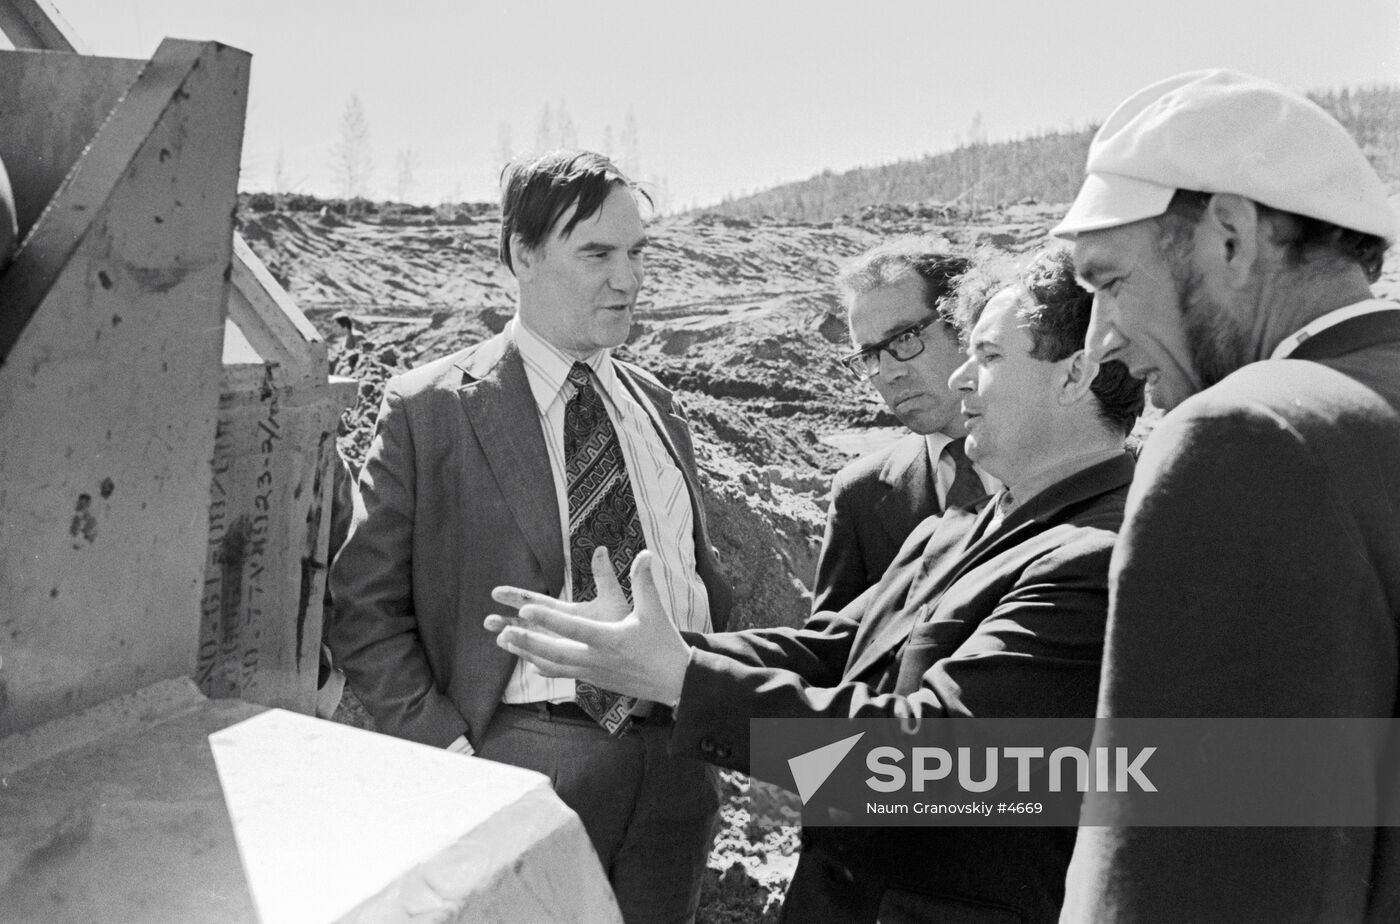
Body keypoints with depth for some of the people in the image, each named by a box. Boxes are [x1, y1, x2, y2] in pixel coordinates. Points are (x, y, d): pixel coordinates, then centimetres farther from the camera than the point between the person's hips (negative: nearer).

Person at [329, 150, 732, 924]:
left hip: (678, 765, 5)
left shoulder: (656, 406, 10)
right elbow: (365, 607, -4)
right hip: (526, 765, -4)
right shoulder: (427, 409, -4)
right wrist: (444, 745, -12)